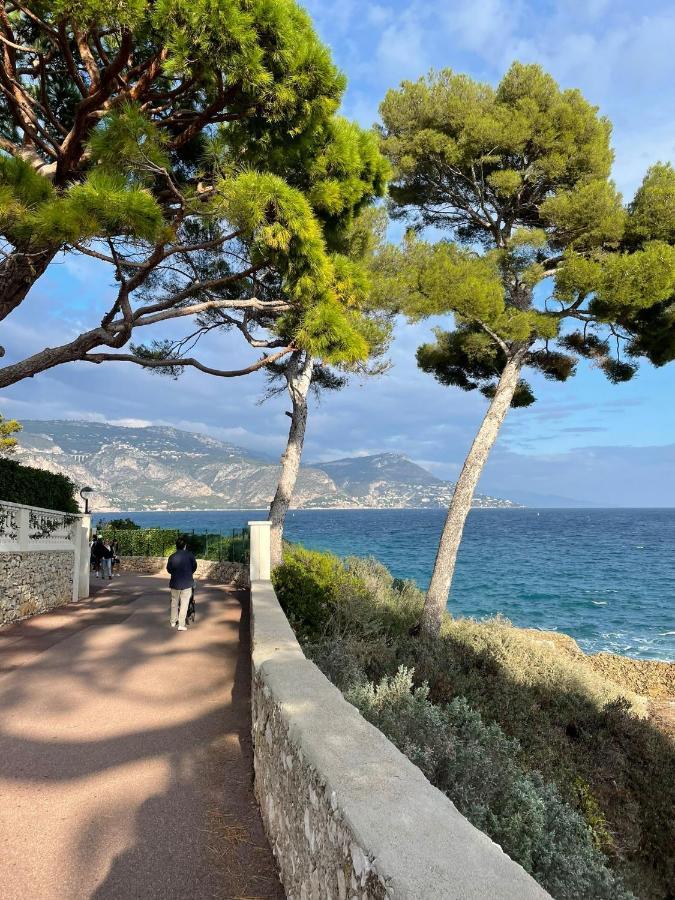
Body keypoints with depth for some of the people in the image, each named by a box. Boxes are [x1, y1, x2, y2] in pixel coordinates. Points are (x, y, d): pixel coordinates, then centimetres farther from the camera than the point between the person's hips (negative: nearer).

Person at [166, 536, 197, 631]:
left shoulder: (172, 557, -5)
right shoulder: (190, 555, -10)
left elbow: (169, 569, 5)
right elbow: (194, 566, 2)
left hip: (175, 583, 2)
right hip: (187, 583, -2)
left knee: (174, 602, 18)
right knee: (184, 604, 3)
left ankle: (173, 622, 29)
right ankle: (181, 625, 3)